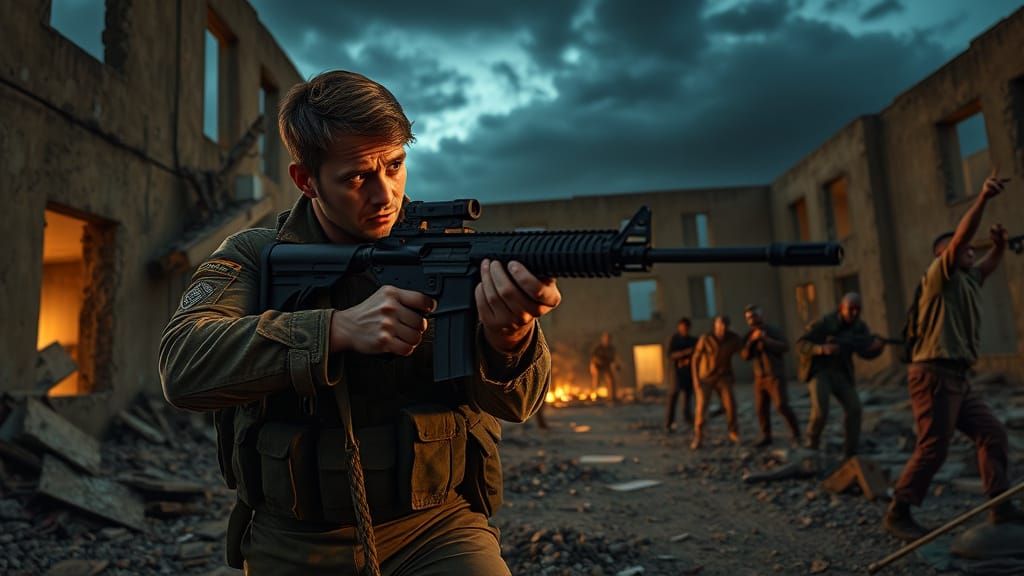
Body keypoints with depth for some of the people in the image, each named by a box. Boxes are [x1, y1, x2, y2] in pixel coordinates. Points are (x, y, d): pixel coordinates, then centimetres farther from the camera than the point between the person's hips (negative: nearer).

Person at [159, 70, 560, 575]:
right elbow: (183, 364, -17)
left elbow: (513, 401, -10)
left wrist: (508, 338, -33)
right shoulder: (255, 256, -2)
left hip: (434, 529, -2)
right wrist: (339, 328, -28)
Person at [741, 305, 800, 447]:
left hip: (775, 376, -5)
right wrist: (752, 341, -14)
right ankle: (766, 436, 13)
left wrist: (765, 339, -22)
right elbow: (745, 356, -1)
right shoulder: (749, 336, 8)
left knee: (781, 405, -12)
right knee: (760, 408, 3)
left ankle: (795, 434, 4)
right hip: (759, 377, 5)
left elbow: (785, 347, -18)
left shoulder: (773, 331, -5)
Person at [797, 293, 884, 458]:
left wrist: (877, 346, -35)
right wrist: (822, 349, -37)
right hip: (820, 371, -5)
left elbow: (866, 351, -12)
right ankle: (812, 445, 7)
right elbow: (801, 344, -19)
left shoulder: (859, 327, -5)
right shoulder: (824, 323, -19)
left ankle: (850, 453, 6)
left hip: (841, 373, 5)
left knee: (854, 408, -7)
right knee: (821, 411, -19)